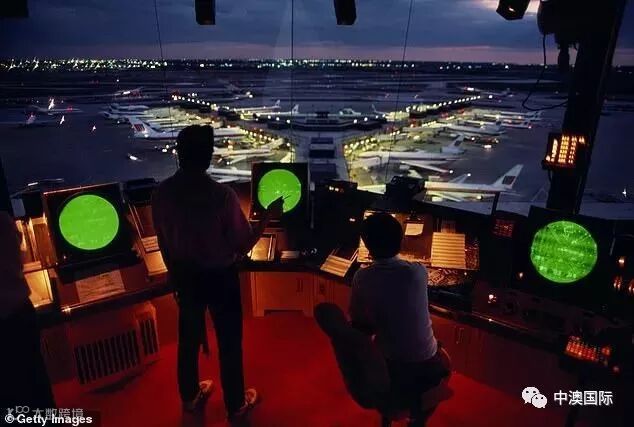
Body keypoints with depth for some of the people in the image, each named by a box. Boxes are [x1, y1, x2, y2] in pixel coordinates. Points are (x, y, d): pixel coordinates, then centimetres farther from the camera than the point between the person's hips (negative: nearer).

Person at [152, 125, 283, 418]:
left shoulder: (162, 193, -11)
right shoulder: (222, 195, -26)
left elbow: (164, 241, 1)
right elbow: (242, 246, -18)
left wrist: (175, 274, 17)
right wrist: (269, 216, -7)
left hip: (184, 275, 5)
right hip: (219, 276, -4)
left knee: (188, 335, 24)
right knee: (229, 340, 15)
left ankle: (190, 397, 46)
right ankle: (236, 404, 35)